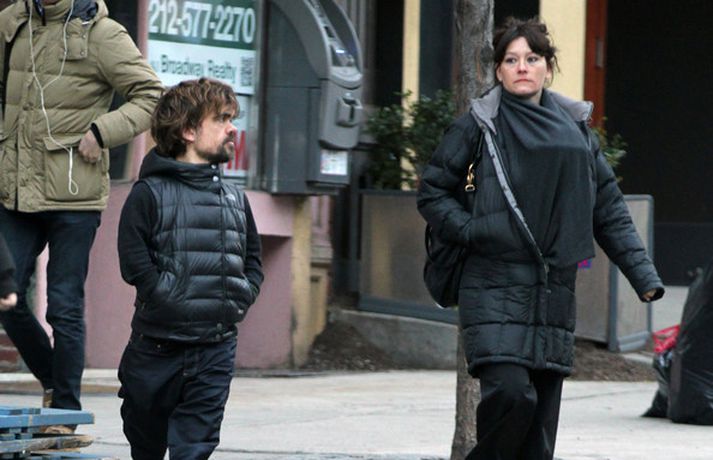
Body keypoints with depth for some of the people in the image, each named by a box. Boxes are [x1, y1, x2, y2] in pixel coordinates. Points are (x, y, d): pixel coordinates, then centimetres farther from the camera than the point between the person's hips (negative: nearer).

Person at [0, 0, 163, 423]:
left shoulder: (101, 34, -7)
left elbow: (152, 97, -6)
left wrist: (102, 132, -16)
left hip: (72, 196, -5)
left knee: (64, 306, -1)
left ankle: (66, 411, 9)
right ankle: (54, 383, 24)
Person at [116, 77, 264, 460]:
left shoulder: (235, 198, 12)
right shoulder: (149, 193, -5)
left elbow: (253, 259, 20)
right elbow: (134, 262, -12)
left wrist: (242, 296, 3)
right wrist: (169, 300, -16)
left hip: (215, 351, 3)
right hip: (156, 346, -3)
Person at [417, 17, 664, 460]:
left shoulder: (575, 126, 13)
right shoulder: (480, 125, 2)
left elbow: (609, 209, 15)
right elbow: (433, 192, 7)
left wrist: (643, 274, 7)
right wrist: (472, 232, -8)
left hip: (555, 292, 4)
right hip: (496, 289, -4)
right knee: (510, 391, -21)